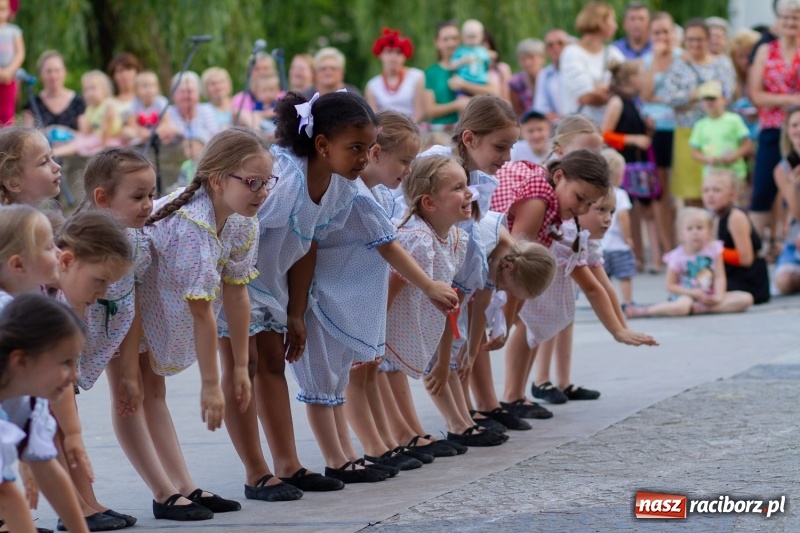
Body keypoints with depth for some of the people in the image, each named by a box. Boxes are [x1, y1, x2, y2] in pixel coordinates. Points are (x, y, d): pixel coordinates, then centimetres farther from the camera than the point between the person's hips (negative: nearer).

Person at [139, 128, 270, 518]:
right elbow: (201, 312, -32)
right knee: (131, 392, -9)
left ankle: (184, 487, 16)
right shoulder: (192, 226, -36)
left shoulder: (242, 222, -11)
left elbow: (236, 294, -3)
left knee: (153, 390, 12)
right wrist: (211, 384, -25)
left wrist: (239, 366, 1)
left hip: (153, 300, 9)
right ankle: (165, 494, -11)